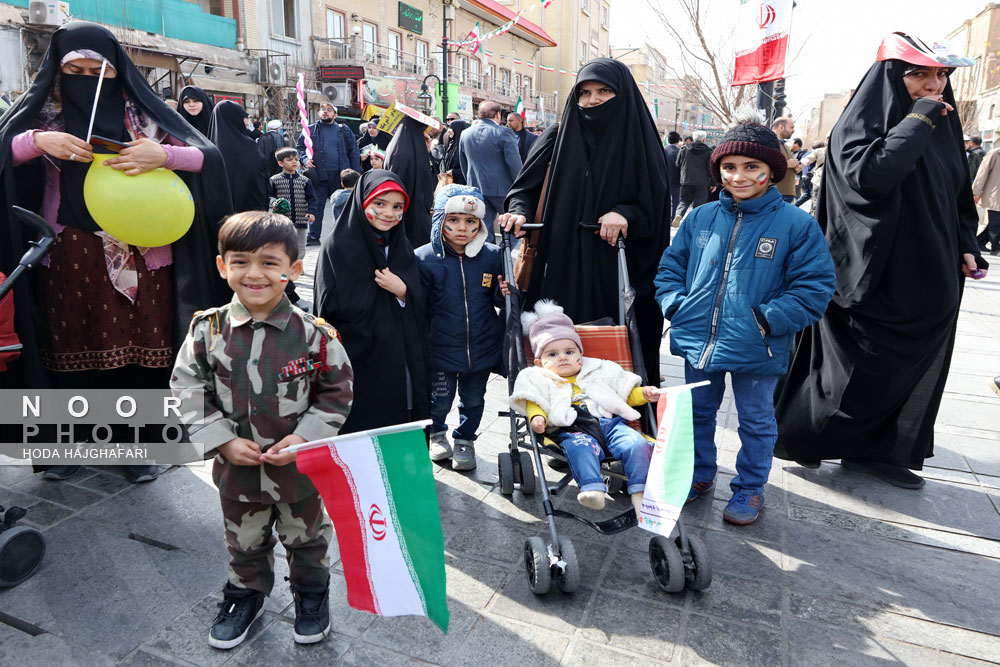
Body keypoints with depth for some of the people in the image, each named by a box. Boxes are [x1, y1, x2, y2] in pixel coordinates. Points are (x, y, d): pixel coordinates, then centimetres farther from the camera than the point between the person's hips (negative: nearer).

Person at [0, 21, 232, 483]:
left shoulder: (140, 110, 4)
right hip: (69, 257, 1)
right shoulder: (43, 110, 7)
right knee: (71, 344, 9)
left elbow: (209, 157, -6)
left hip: (139, 255, -1)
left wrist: (163, 154, -23)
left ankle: (139, 443, 17)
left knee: (140, 347, 2)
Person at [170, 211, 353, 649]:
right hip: (237, 466, 2)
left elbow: (337, 393, -8)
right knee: (244, 542, 24)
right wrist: (224, 441, -13)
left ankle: (311, 593, 48)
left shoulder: (314, 334, -16)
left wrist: (303, 437, -18)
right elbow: (188, 391, -5)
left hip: (300, 466, -1)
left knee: (306, 538, 21)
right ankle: (246, 594, 51)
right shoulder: (208, 330, -11)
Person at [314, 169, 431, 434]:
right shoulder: (337, 246, -8)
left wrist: (402, 291, -14)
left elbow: (419, 306, 7)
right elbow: (329, 307, -14)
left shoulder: (402, 248, 9)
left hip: (402, 363, 5)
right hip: (358, 367, -5)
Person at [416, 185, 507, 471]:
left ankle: (465, 439, 43)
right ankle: (436, 433, 45)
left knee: (473, 399, 16)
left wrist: (505, 293, -14)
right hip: (441, 348, -2)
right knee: (440, 399, 12)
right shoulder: (424, 258, -11)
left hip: (482, 347, 2)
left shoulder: (492, 256, -4)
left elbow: (497, 299, 9)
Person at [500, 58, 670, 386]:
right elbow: (526, 187, 9)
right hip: (561, 271, 1)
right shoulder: (558, 137, 7)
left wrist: (624, 213, -17)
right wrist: (519, 211, -12)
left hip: (616, 273, 0)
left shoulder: (640, 142, 5)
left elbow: (655, 209, 3)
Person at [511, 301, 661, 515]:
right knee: (580, 447, -37)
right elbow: (533, 403, 10)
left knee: (636, 444, -24)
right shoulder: (541, 381, 24)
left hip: (610, 421, 3)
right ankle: (593, 489, -49)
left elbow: (626, 393, 32)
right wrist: (537, 417, -12)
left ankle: (639, 492, -25)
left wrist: (644, 394, 13)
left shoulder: (599, 372, 31)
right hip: (574, 429, -3)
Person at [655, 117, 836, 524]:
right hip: (698, 341, 4)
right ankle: (700, 475, 42)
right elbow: (671, 266, 10)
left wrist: (766, 320, -20)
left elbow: (815, 286, -11)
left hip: (756, 351, -3)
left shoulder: (797, 224, -10)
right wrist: (674, 305, -5)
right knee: (698, 411, 20)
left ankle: (749, 488, 34)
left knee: (756, 421, 14)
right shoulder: (700, 218, 1)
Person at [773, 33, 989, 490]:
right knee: (858, 368, 1)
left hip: (926, 277, 8)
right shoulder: (862, 121, -9)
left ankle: (876, 451, 25)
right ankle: (797, 437, 20)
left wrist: (966, 247, 9)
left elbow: (959, 195, 21)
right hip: (874, 274, -8)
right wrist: (917, 119, -20)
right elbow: (868, 176, -30)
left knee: (914, 366, 12)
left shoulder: (943, 126, 13)